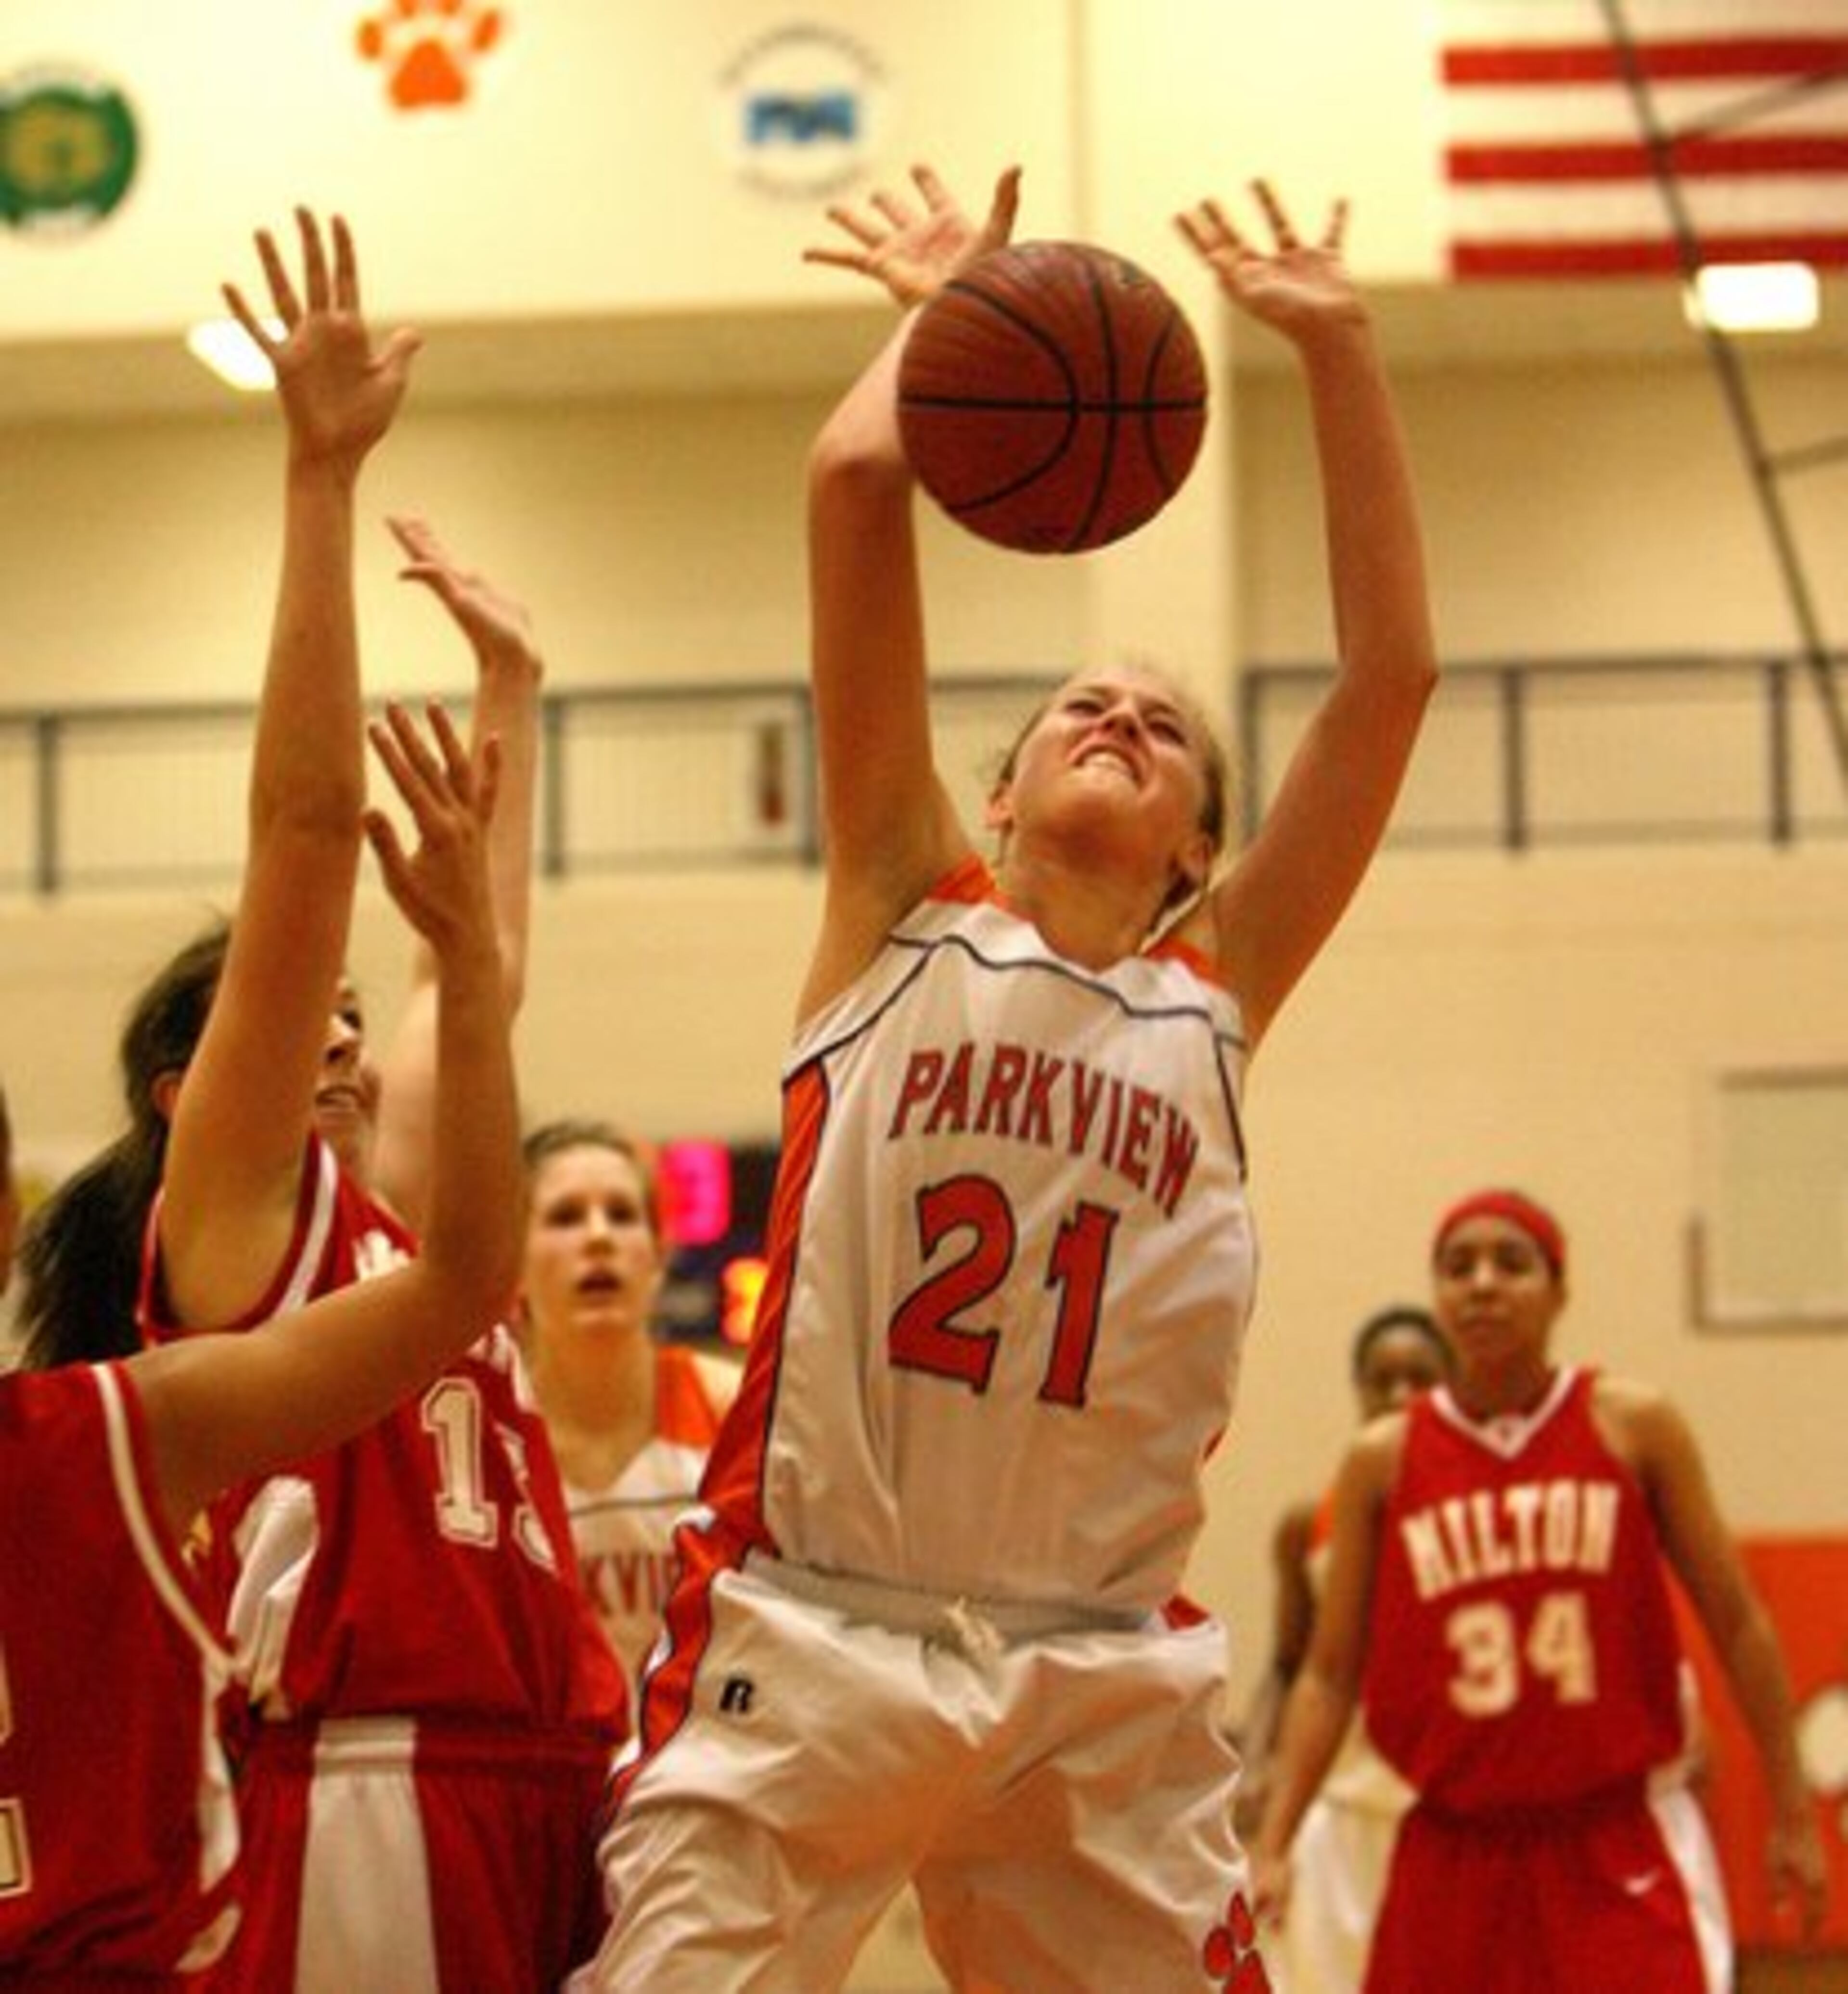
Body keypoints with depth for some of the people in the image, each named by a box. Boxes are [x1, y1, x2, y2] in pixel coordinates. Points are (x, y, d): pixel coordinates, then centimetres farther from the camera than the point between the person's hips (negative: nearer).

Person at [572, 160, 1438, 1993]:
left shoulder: (1217, 992, 14)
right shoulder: (905, 919, 10)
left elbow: (1390, 674, 8)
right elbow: (852, 483, 3)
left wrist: (1334, 348, 7)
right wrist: (946, 307, 17)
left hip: (1103, 1681, 3)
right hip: (810, 1635, -2)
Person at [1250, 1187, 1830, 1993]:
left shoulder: (1631, 1426, 0)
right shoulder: (1383, 1461, 2)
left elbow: (1736, 1623, 4)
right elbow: (1330, 1673, 5)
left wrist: (1792, 1815, 3)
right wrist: (1272, 1844, -4)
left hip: (1619, 1845, -2)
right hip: (1456, 1854, 2)